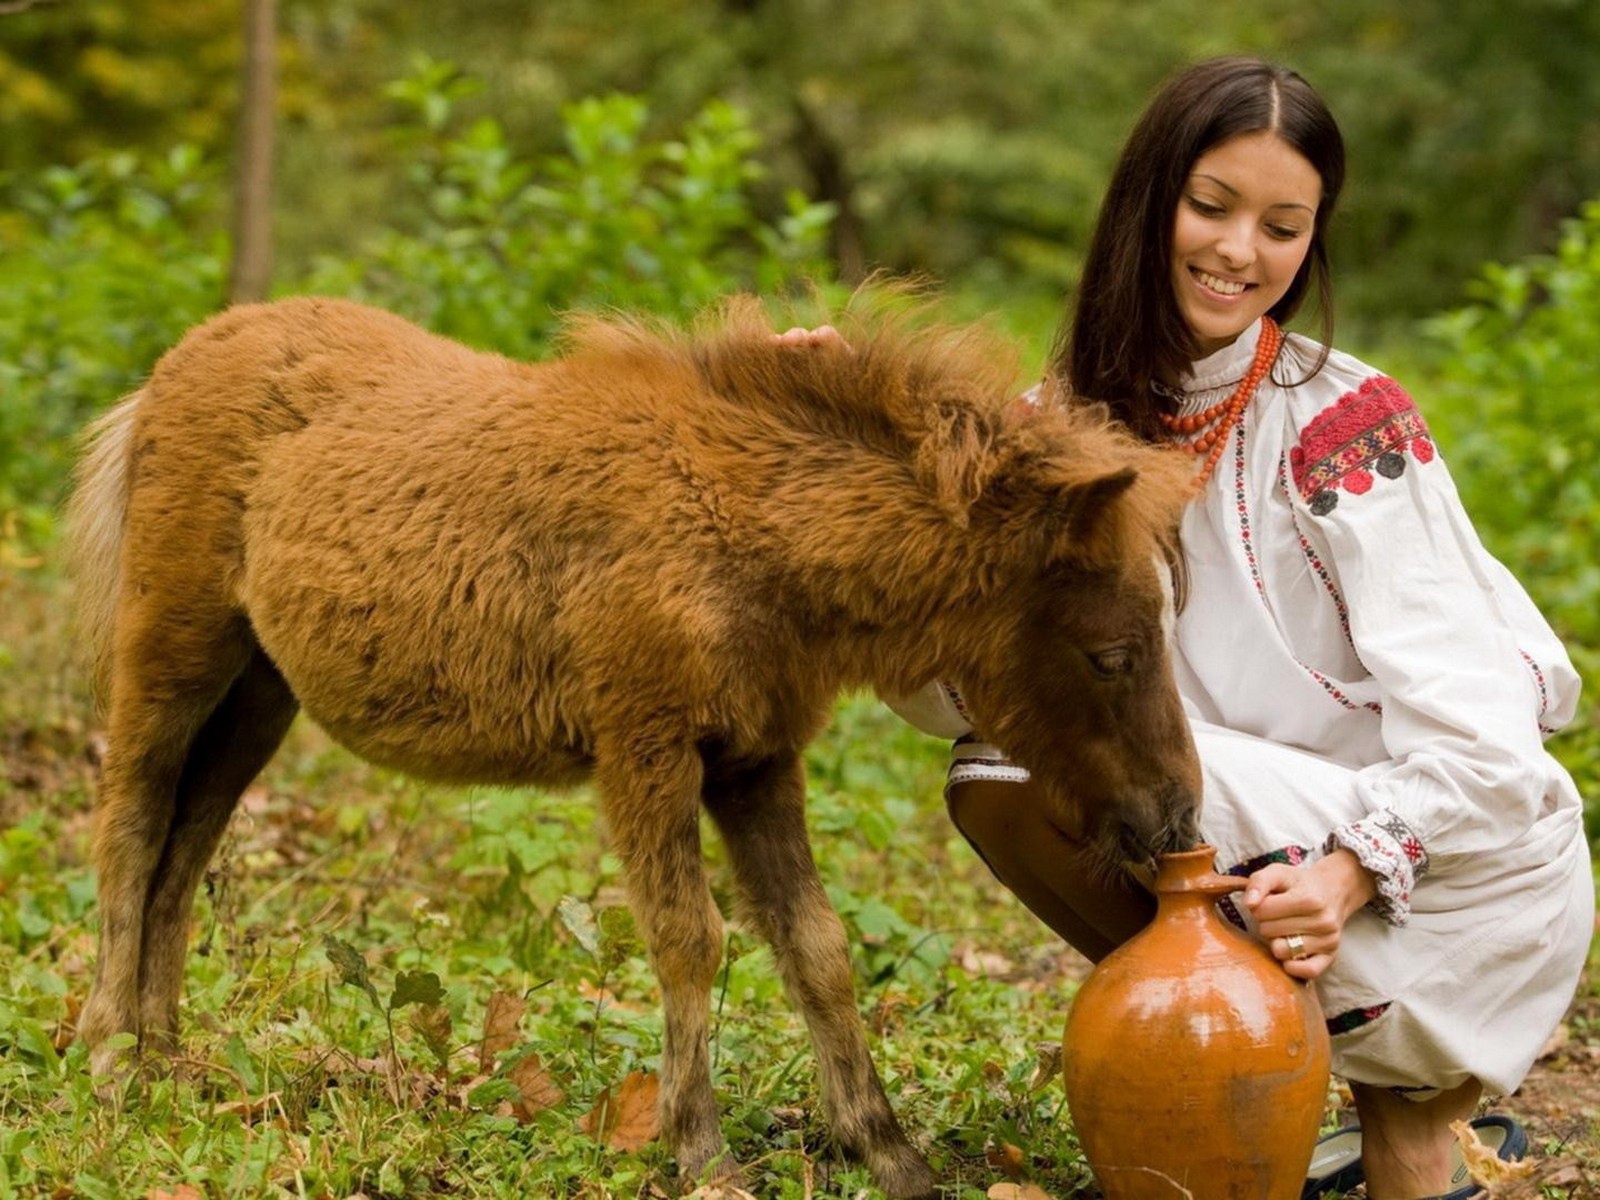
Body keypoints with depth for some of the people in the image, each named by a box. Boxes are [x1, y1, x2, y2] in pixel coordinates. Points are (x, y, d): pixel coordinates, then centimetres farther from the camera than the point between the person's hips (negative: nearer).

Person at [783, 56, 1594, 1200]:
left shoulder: (1347, 423, -16)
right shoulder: (1073, 420, -1)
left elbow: (1472, 727, -20)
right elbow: (953, 683, -10)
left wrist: (1350, 873, -38)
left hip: (1465, 866, -6)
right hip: (1275, 829, 6)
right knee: (992, 777, -11)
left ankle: (1408, 1105, -8)